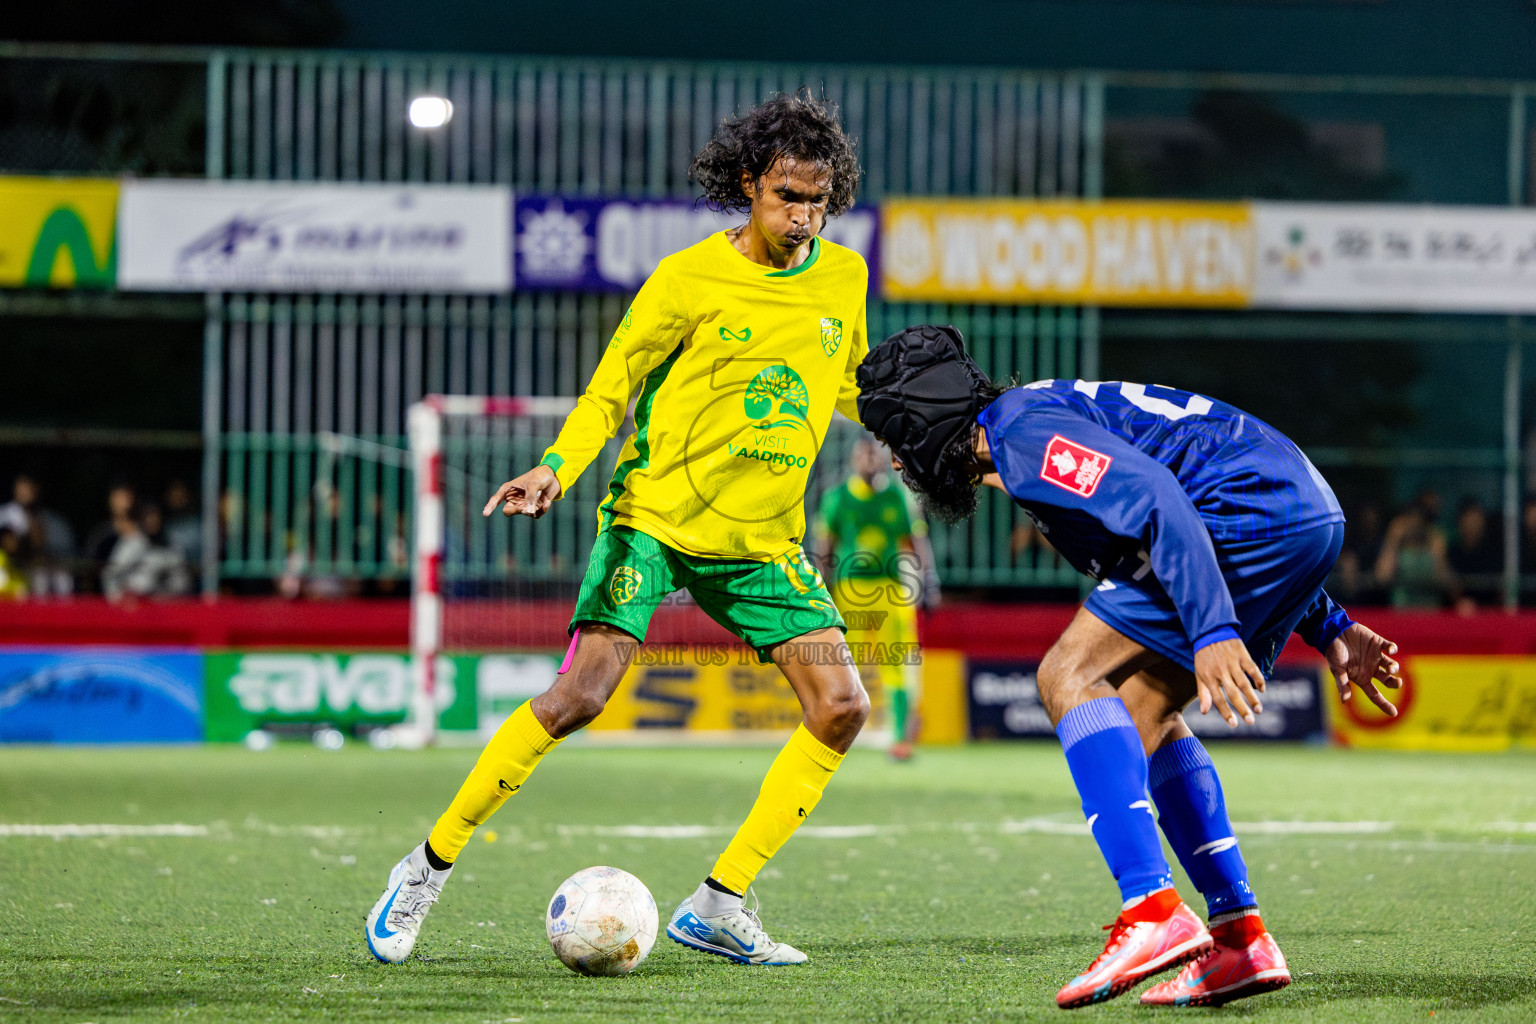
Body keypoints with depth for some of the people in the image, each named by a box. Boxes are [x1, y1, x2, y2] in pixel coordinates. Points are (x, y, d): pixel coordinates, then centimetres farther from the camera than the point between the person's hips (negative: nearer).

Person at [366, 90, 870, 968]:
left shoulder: (843, 277, 4)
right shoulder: (689, 279, -11)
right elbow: (609, 393, -8)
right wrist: (557, 469, -25)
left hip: (763, 541, 5)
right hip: (656, 516, -5)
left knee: (842, 707, -10)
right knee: (582, 693, -20)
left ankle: (719, 905, -2)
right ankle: (430, 866, -4)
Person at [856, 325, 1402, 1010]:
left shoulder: (1021, 433, -8)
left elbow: (1158, 502, -22)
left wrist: (1212, 631, -31)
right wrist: (1327, 628, 30)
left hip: (1255, 515, -10)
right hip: (1312, 516, 10)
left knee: (1070, 677, -9)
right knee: (1137, 712, 17)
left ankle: (1152, 912, -22)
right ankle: (1241, 940, 11)